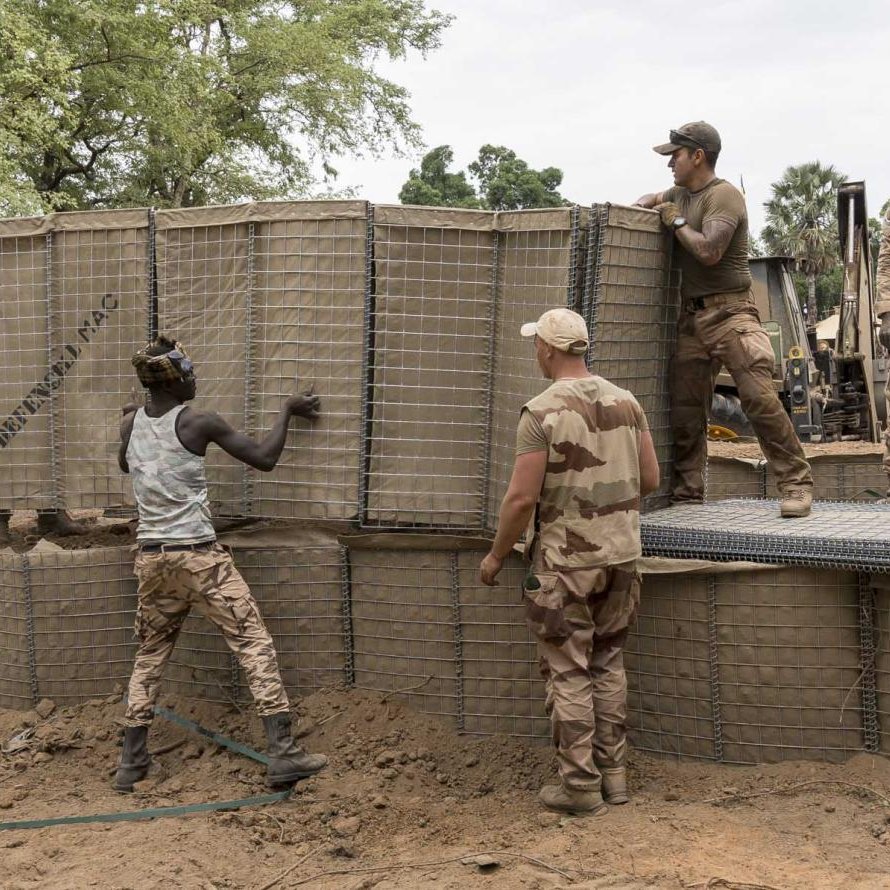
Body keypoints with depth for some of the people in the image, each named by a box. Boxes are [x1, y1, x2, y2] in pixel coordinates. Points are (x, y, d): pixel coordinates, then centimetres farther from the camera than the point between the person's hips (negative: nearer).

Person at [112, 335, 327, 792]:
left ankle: (131, 762, 19)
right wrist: (288, 410, 5)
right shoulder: (197, 422, -11)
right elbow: (263, 458, -6)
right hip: (199, 556, -6)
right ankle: (282, 752, -6)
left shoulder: (129, 424, 5)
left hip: (151, 556, 6)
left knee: (150, 654, 18)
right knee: (254, 642, -1)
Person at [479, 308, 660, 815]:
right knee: (609, 666, 17)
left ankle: (581, 785, 8)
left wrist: (496, 555, -3)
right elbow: (650, 480, 7)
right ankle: (613, 774, 22)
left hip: (566, 562, -6)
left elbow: (522, 498, -16)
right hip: (620, 554, 6)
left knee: (570, 674, 3)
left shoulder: (543, 412, -14)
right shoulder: (625, 402, 3)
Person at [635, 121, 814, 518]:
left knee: (760, 399, -15)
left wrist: (676, 220, -8)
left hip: (729, 313, -9)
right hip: (691, 315, 9)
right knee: (684, 409, 7)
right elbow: (650, 200, 39)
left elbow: (709, 252, -22)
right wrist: (644, 207, 15)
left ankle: (796, 485, -10)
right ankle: (686, 491, 16)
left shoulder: (723, 195, -10)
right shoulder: (680, 193, 17)